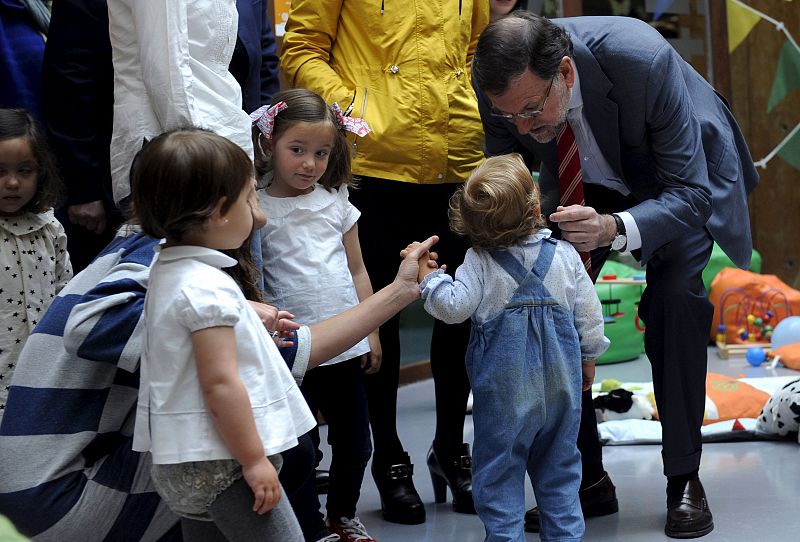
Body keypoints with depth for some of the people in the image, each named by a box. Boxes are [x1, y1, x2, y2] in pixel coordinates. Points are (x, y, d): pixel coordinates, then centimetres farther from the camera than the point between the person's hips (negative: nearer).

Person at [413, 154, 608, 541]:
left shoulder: (479, 263, -13)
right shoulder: (565, 255, -3)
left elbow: (455, 307, -21)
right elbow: (588, 312, 3)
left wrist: (426, 276, -8)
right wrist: (588, 357, 17)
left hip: (504, 389, -3)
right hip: (560, 382, 3)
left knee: (498, 470, 7)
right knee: (559, 465, 18)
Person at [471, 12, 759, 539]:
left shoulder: (644, 60, -42)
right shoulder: (501, 82, -29)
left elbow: (690, 194, -35)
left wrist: (612, 229, -53)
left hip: (685, 173, -4)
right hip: (585, 176, 4)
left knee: (674, 295, -24)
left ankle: (684, 479, -9)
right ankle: (586, 480, 4)